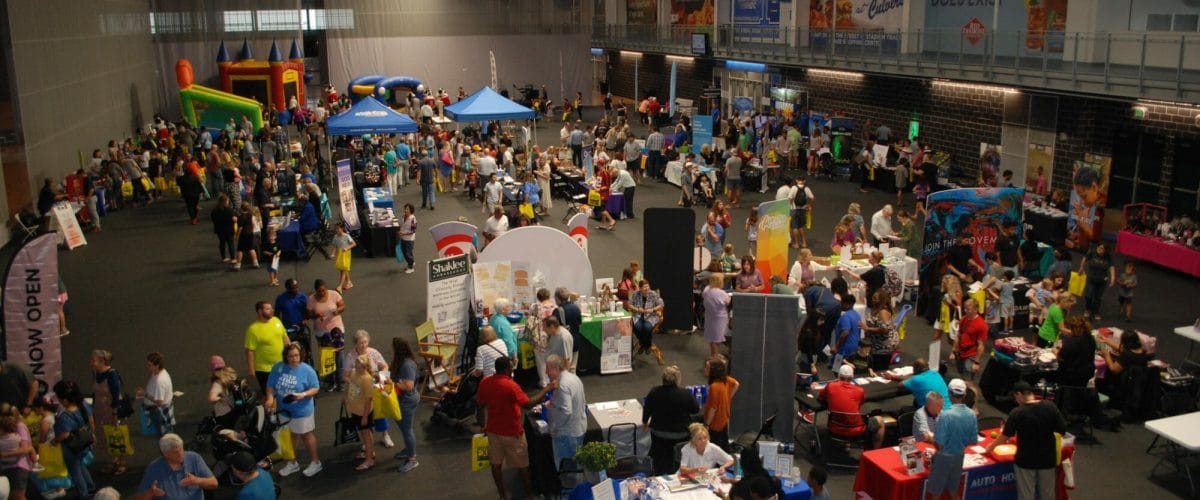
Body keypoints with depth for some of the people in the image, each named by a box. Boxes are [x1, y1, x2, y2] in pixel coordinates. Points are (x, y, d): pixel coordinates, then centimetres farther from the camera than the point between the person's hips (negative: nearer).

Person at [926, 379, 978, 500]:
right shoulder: (971, 414, -7)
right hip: (959, 457, 6)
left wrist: (932, 439, -1)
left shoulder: (946, 415, -24)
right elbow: (973, 441, 3)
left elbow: (940, 444, -22)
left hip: (944, 458, -6)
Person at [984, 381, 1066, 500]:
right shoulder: (1050, 406, -10)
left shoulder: (1017, 412, -17)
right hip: (1047, 458, 3)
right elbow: (1062, 429, -4)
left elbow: (1006, 435, -9)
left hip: (1026, 459, -3)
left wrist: (992, 446, 9)